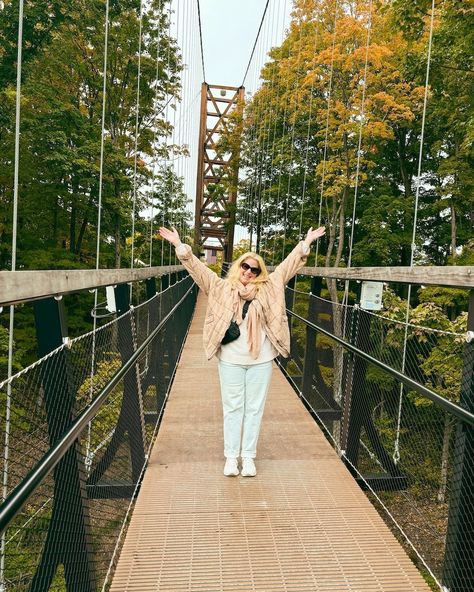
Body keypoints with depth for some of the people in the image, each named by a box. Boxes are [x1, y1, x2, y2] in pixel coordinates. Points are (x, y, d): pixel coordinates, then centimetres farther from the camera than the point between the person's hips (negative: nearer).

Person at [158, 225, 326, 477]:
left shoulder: (268, 288, 6)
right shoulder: (221, 288, 3)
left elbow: (288, 265, 10)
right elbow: (198, 268, -1)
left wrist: (306, 243, 8)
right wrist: (180, 245, -9)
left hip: (261, 360, 1)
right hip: (230, 360, -1)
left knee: (254, 408, 9)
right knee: (232, 408, 9)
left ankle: (248, 456, 21)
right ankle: (231, 457, 20)